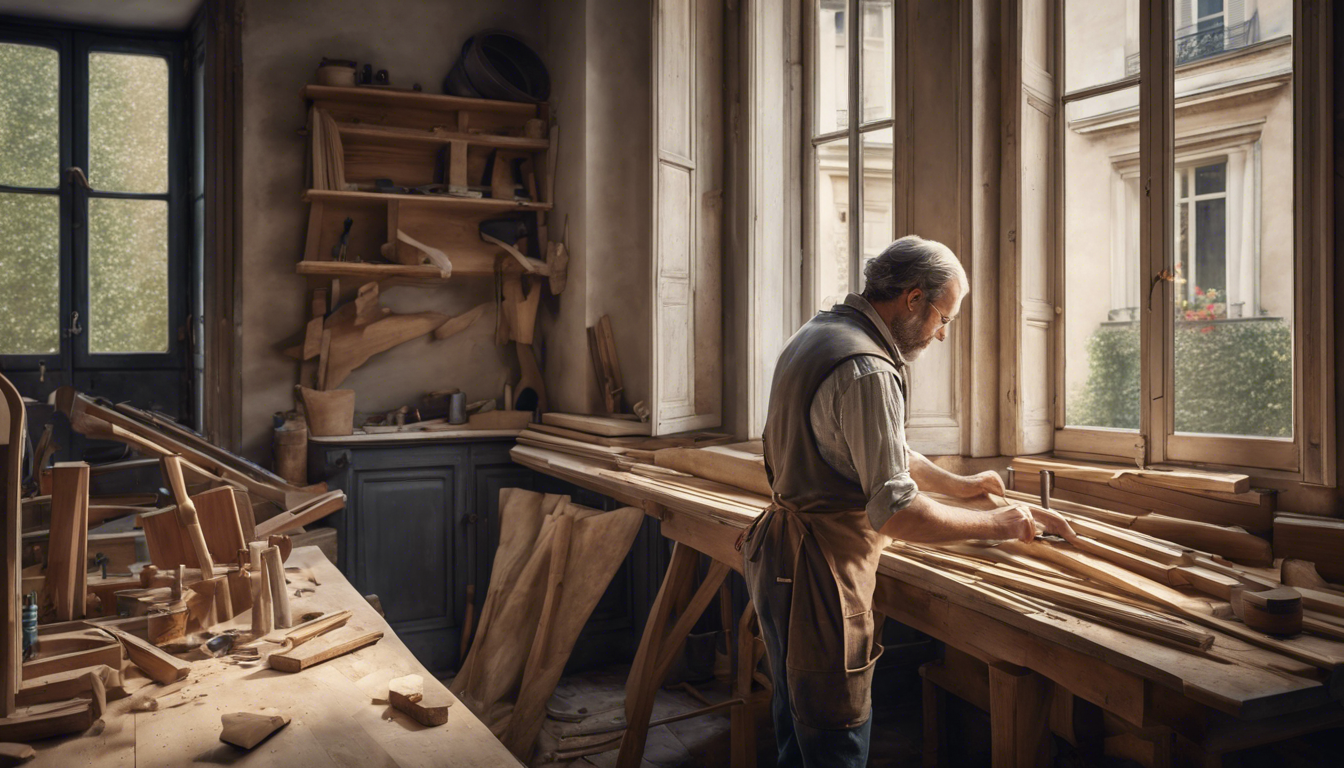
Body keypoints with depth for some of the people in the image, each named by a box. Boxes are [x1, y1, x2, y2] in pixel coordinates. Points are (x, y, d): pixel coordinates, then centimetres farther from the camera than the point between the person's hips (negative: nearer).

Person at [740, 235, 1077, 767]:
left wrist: (956, 484, 27)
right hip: (818, 573, -10)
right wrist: (994, 525, -12)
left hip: (780, 558, 10)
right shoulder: (867, 370, -23)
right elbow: (895, 513, -25)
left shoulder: (818, 333, 11)